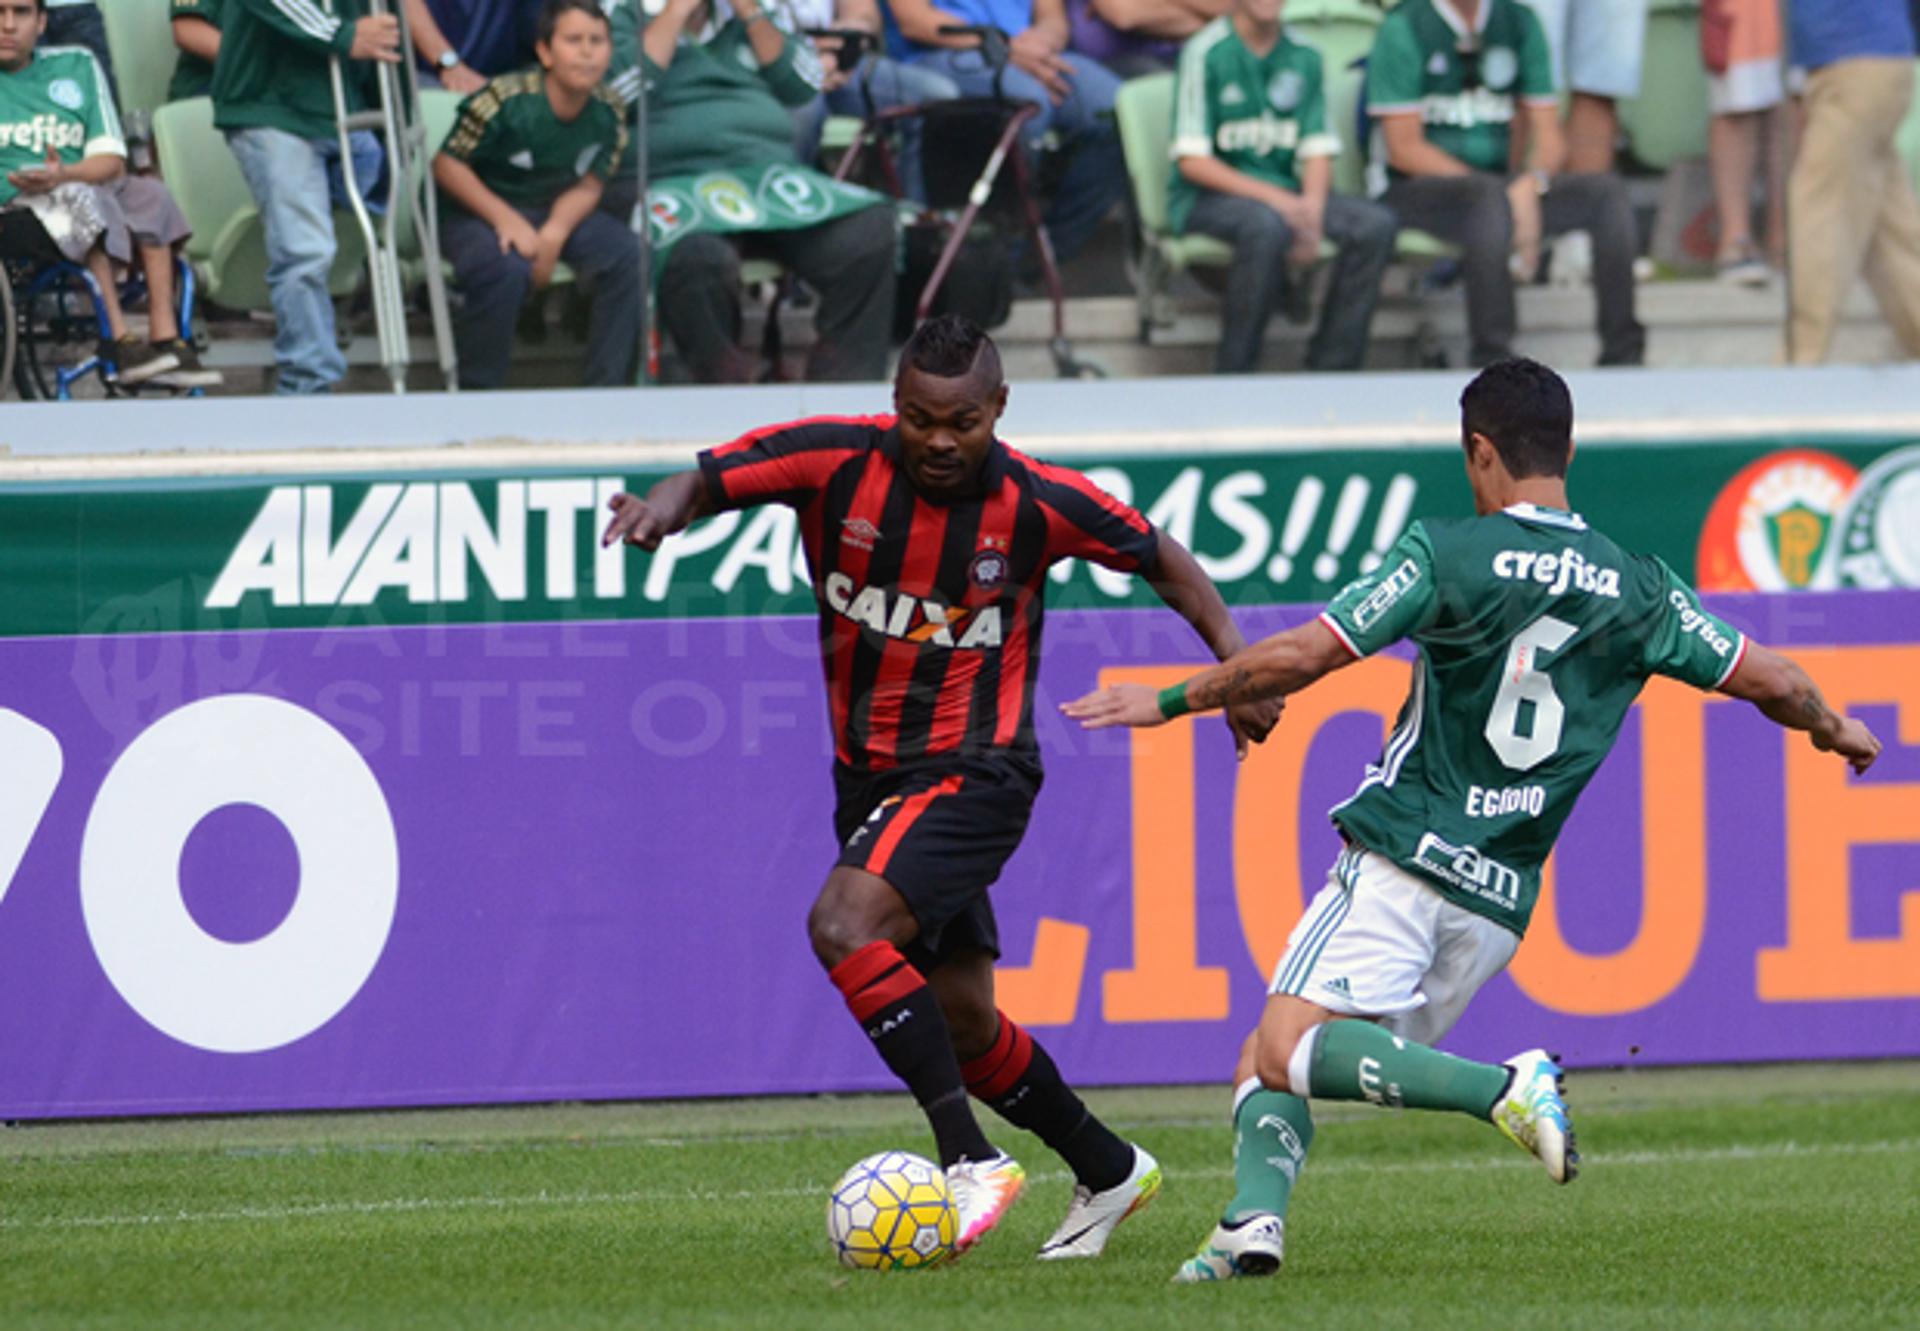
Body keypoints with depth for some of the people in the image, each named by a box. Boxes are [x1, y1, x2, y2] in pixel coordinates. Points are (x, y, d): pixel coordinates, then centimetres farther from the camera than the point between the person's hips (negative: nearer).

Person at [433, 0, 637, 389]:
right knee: (506, 269, -37)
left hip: (559, 213, 5)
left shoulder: (608, 113, -7)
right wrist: (505, 219, -24)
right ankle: (476, 395, -19)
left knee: (629, 255, -20)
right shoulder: (506, 101, -21)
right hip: (477, 210, -5)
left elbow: (587, 187, -1)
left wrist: (555, 233, -22)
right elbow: (446, 165, -15)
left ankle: (607, 390, -10)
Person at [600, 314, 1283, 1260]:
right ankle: (1108, 1172, 32)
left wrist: (1235, 662, -7)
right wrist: (665, 505, -33)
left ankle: (972, 1162, -27)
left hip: (974, 772, -5)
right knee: (961, 1021, 11)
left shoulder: (1036, 502, -12)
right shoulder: (837, 461, -9)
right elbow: (709, 481, -9)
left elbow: (1161, 561, 3)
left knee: (845, 925, -28)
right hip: (870, 778, 5)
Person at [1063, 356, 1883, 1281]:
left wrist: (1169, 702, 4)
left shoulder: (1448, 555, -5)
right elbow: (1771, 681, 13)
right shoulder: (1639, 591, 8)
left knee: (1287, 1048, -16)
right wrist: (1834, 729, 36)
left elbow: (1299, 658, -8)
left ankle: (1506, 1087, -30)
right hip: (1503, 900, 6)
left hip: (1403, 861, -6)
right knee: (1270, 1058, 12)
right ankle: (1255, 1216, -14)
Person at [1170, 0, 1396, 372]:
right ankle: (1233, 377, -29)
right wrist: (1274, 198, -22)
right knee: (1267, 226, -38)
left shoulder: (1304, 58, 9)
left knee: (1376, 224, -19)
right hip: (1208, 198, -6)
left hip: (1285, 191, 6)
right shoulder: (1205, 53, -8)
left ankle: (1331, 367, -15)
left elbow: (1318, 150, 7)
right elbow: (1191, 161, -12)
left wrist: (1311, 210, -15)